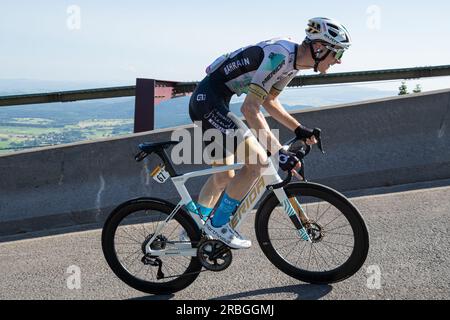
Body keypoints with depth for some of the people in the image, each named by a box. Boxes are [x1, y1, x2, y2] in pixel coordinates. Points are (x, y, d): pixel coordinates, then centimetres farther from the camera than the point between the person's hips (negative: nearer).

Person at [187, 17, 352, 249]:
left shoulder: (294, 61, 6)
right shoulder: (280, 55, -23)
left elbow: (269, 101, 17)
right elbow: (249, 108, -29)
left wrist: (299, 129, 9)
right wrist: (278, 152, -32)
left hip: (209, 101, 10)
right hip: (208, 100, -10)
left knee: (224, 177, 16)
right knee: (257, 160, -18)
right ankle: (218, 225, -4)